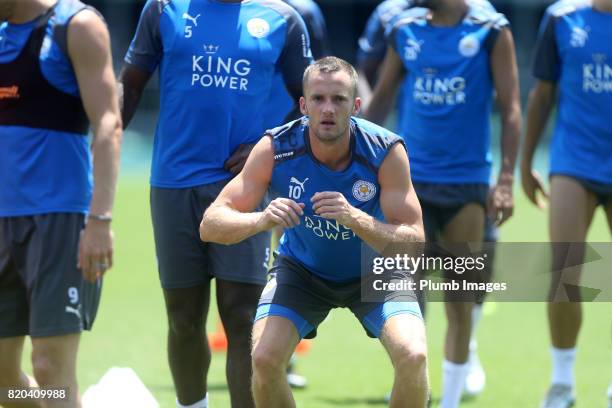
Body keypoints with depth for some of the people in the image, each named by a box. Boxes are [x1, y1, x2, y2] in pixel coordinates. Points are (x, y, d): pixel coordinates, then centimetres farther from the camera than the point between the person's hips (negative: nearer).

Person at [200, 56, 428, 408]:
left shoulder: (387, 152, -26)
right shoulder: (275, 149, -24)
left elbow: (413, 244, -27)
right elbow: (210, 226, -25)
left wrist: (356, 219, -45)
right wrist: (261, 220, -46)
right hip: (302, 271, 1)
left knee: (413, 356, -24)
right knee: (265, 359, -22)